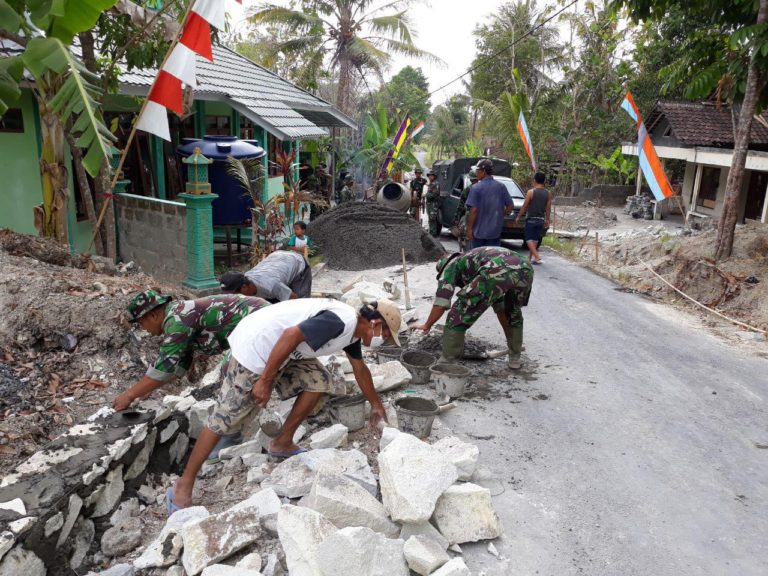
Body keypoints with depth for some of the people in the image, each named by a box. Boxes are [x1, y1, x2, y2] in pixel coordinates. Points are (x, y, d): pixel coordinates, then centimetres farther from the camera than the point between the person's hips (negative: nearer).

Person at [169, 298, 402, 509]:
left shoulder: (352, 327, 10)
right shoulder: (340, 321, -23)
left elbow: (360, 368, 25)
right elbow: (291, 335, -30)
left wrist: (376, 404, 35)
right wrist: (265, 381, -24)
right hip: (254, 349, -9)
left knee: (319, 381, 2)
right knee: (223, 420, -4)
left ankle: (283, 443, 13)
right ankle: (184, 485, 8)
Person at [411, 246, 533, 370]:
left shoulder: (451, 265, 29)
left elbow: (442, 301, 14)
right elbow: (499, 306, 52)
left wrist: (426, 326, 26)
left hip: (496, 273, -7)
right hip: (525, 270, 7)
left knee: (458, 316, 10)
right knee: (514, 313, 36)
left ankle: (446, 363, 15)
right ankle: (514, 358, 38)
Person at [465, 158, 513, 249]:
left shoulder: (476, 188, -11)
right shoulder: (501, 186, 1)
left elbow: (473, 210, -15)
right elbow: (510, 206, 3)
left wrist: (469, 228, -9)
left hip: (478, 231, -3)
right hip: (495, 231, 3)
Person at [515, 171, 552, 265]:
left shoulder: (531, 192, -11)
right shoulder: (548, 193, 2)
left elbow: (524, 206, -8)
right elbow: (548, 208, 3)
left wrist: (518, 217, 3)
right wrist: (547, 220, 12)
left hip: (531, 219, -5)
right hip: (541, 220, 5)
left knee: (529, 239, -1)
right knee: (535, 239, 14)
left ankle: (537, 257, -16)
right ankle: (531, 258, 18)